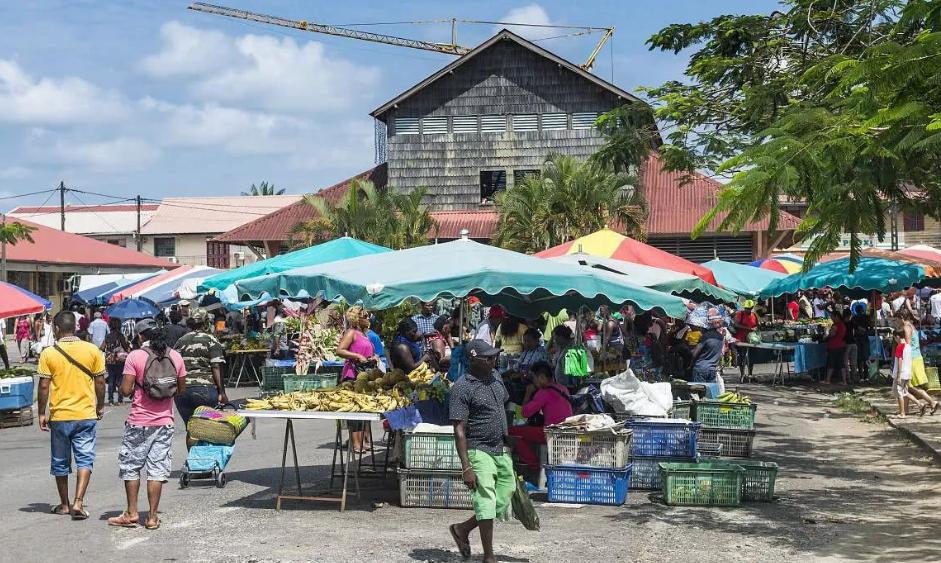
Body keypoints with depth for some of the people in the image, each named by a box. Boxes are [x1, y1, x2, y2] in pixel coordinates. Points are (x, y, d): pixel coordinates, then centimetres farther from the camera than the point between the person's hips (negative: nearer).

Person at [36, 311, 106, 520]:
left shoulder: (48, 353, -6)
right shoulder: (92, 350, -3)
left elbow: (44, 386, -6)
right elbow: (100, 382, 2)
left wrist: (41, 413, 3)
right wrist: (100, 406, 16)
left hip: (59, 416, 0)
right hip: (86, 414, 0)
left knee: (60, 462, 14)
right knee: (85, 459, 3)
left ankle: (64, 504, 23)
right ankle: (78, 502, -11)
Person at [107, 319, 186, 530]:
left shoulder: (135, 356, -9)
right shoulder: (175, 356, 3)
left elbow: (125, 390, -12)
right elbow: (181, 388, 10)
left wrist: (135, 387, 9)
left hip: (138, 422, -3)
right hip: (165, 421, 3)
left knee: (131, 467, 11)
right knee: (157, 469, 5)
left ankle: (131, 513, 13)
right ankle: (152, 517, 6)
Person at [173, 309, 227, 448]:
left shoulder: (180, 341, 12)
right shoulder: (211, 340, -2)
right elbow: (216, 368, -10)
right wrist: (221, 392, -8)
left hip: (181, 391, 4)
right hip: (204, 389, -4)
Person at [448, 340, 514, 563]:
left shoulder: (495, 376, 9)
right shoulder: (463, 387, -14)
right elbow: (459, 430, -16)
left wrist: (508, 444, 22)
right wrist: (466, 467, -21)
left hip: (501, 451, 8)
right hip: (479, 452, -8)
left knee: (503, 502, 9)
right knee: (486, 503, -6)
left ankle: (463, 529, 28)